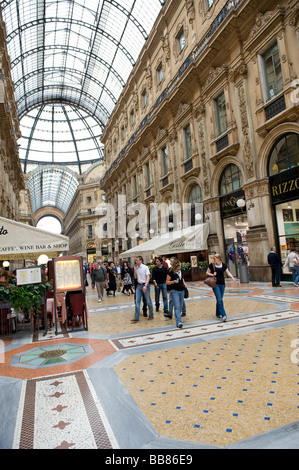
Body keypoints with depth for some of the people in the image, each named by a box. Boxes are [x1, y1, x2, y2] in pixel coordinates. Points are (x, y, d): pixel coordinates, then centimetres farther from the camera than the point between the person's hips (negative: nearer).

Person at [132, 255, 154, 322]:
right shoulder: (136, 268, 9)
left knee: (148, 301, 5)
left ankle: (151, 315, 19)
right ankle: (136, 317, 5)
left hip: (145, 285, -5)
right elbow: (135, 277, 14)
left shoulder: (145, 267, -8)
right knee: (137, 301, 1)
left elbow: (148, 277, -12)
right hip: (139, 285, 5)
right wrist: (135, 270, 0)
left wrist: (145, 286, -23)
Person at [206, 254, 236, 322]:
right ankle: (223, 315, -12)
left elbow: (228, 273, 3)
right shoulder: (212, 265, -4)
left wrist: (232, 277, -15)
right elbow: (207, 272, 5)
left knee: (220, 299, 12)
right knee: (219, 300, -11)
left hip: (222, 284, 4)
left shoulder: (223, 265, 4)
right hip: (215, 284, -3)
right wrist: (212, 274, -13)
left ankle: (218, 313, 27)